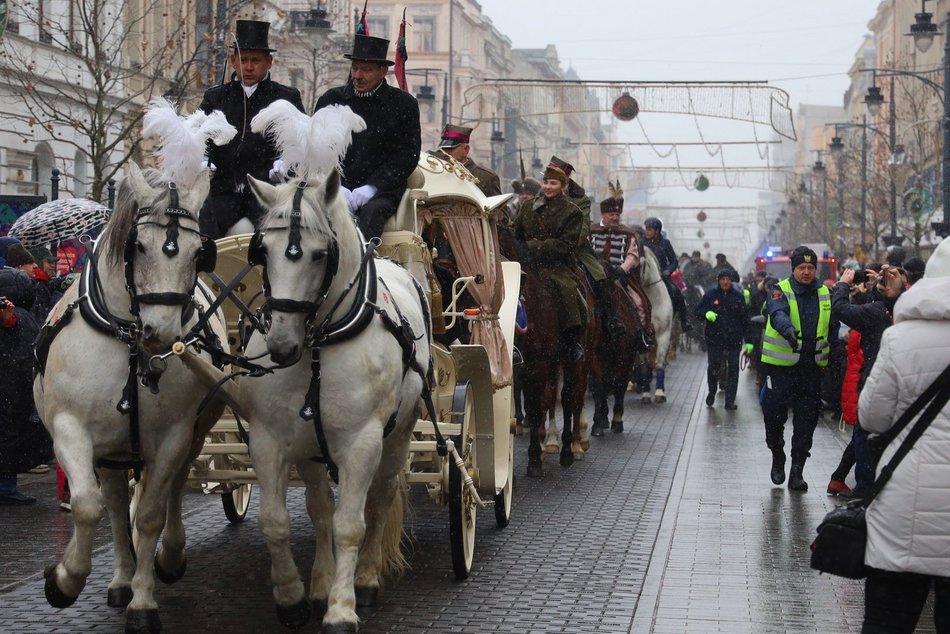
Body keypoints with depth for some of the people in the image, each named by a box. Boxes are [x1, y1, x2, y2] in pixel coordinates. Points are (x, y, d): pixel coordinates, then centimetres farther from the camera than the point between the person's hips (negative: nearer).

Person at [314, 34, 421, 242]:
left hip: (381, 189, -1)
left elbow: (408, 155, 1)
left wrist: (369, 189, -12)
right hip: (337, 185, 1)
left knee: (372, 210, -35)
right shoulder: (330, 100, 14)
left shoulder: (404, 104, 8)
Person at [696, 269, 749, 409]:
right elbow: (698, 312, 7)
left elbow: (745, 320, 5)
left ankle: (730, 400, 2)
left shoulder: (738, 297, 5)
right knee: (713, 367, 5)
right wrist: (706, 313, -17)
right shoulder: (710, 295, 4)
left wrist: (748, 340, 1)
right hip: (714, 338, 0)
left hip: (734, 339, 0)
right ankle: (712, 393, 29)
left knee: (733, 369, -2)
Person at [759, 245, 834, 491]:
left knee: (807, 420, 3)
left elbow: (832, 327, 20)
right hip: (782, 363, -4)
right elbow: (778, 314, -27)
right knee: (775, 413, -3)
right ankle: (777, 458, 22)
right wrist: (788, 330, -48)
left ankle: (797, 471, 11)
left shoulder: (824, 293, 10)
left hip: (812, 366, 4)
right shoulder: (781, 290, -5)